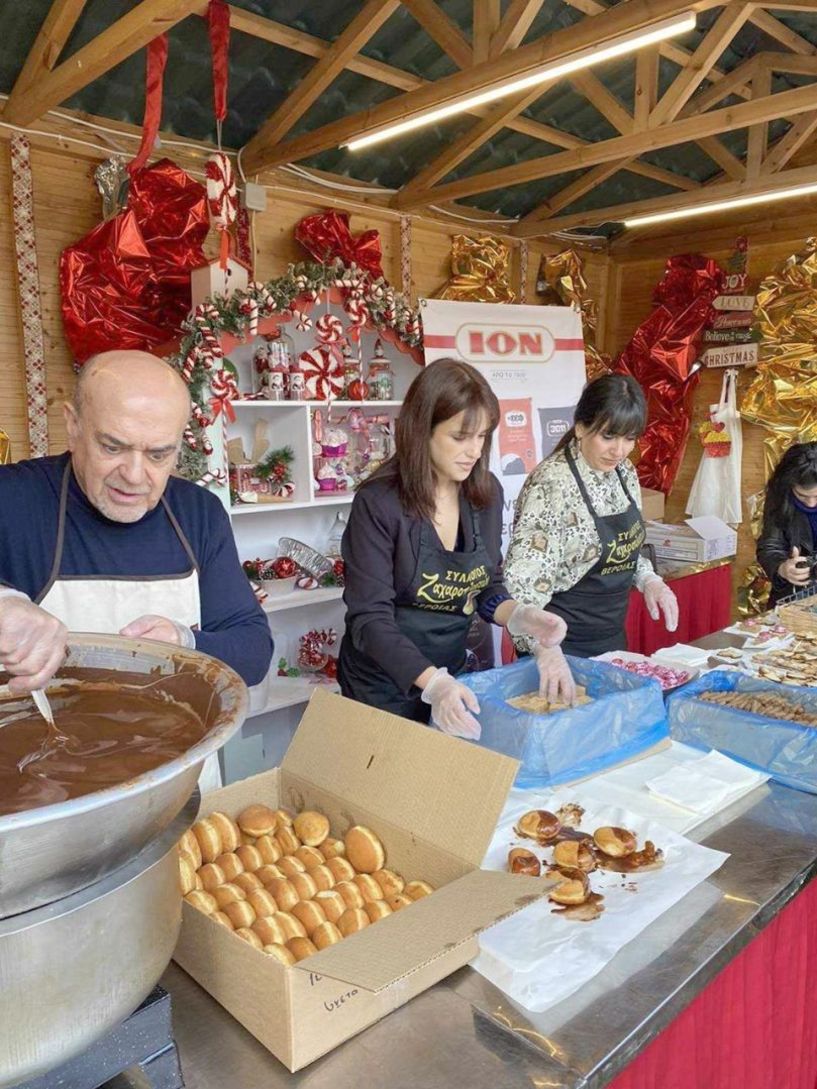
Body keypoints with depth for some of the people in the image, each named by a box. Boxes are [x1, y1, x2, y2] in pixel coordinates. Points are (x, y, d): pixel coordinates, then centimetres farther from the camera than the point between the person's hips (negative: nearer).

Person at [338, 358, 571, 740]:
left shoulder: (486, 493, -5)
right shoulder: (378, 504, -22)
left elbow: (487, 586, 4)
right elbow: (370, 618, -24)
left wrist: (519, 616, -17)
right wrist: (433, 682, -36)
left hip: (454, 674, 5)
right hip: (385, 686, -5)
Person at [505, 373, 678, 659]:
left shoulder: (624, 472, 0)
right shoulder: (552, 484, -24)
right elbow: (523, 586, -29)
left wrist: (649, 581, -2)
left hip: (613, 638, 8)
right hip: (564, 650, -7)